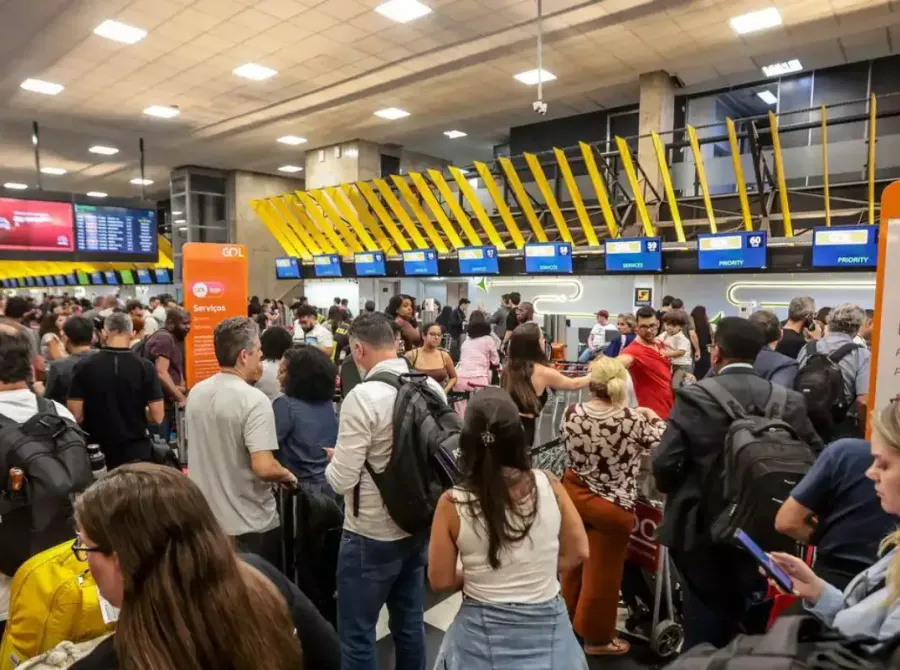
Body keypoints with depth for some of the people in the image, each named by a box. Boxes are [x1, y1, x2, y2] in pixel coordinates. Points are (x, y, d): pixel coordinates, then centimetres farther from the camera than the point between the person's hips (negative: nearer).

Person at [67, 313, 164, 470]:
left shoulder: (84, 366, -8)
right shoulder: (145, 367, -12)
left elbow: (76, 415, -8)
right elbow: (157, 416, -12)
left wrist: (94, 415, 13)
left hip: (96, 451, 2)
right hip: (136, 450, -1)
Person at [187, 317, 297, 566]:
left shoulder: (195, 394, 1)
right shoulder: (254, 400, -23)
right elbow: (264, 468, -29)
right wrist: (288, 475, -9)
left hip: (206, 521, 7)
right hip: (250, 526, -7)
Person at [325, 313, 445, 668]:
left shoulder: (363, 396, -22)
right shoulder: (432, 387, -3)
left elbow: (342, 481, -21)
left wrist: (333, 460, 0)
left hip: (372, 535, -7)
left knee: (357, 635, 11)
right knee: (410, 624, 22)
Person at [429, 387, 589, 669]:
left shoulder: (452, 504, -18)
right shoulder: (548, 485, -15)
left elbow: (441, 581, -7)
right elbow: (577, 553, -3)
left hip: (484, 633, -1)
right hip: (547, 626, 2)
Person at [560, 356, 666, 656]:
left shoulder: (572, 412, -13)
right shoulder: (634, 420, -21)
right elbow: (662, 443, -4)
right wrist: (654, 418, 14)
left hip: (574, 495, 4)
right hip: (611, 506, -4)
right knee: (601, 572, 13)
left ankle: (569, 617, 46)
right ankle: (596, 637, 32)